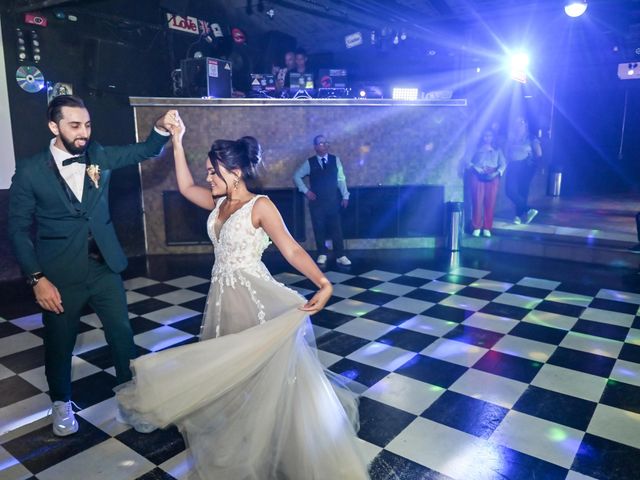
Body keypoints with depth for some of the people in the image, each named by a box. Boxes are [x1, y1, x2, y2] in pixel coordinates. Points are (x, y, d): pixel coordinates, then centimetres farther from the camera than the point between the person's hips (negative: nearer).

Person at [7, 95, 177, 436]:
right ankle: (61, 402, 42)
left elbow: (144, 152, 3)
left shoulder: (98, 155, 0)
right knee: (59, 343, 15)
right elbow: (18, 229, -6)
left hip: (105, 266, 3)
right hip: (60, 275, -2)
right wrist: (37, 278, -12)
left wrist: (162, 127, -19)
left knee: (122, 334, 7)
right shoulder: (29, 171, -9)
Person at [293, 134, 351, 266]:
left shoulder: (335, 160, 3)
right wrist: (305, 191, -2)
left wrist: (345, 196, 1)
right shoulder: (310, 162, -1)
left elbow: (341, 179, 5)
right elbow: (296, 176, 7)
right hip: (316, 201, 0)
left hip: (333, 200, 0)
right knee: (319, 229, 5)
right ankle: (322, 255, 17)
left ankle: (340, 256, 6)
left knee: (336, 229, 0)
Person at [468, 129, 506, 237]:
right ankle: (476, 227, -5)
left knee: (490, 203, -5)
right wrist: (477, 170, -16)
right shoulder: (477, 149, 14)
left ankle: (487, 228, -1)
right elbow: (470, 162, 2)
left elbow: (503, 164, 8)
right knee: (477, 201, -8)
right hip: (477, 176, -1)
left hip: (492, 177, 2)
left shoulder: (497, 150, 19)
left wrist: (496, 173, -11)